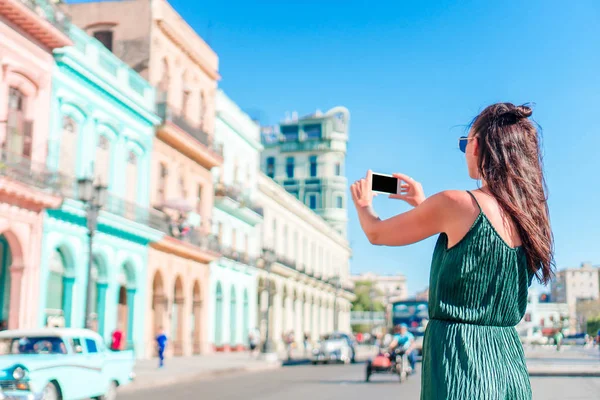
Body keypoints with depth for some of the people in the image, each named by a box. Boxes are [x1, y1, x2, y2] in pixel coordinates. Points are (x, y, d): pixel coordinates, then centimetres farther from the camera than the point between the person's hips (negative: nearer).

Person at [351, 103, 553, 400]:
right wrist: (424, 206, 32)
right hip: (507, 360, 7)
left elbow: (377, 234, 1)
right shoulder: (529, 216, 5)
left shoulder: (455, 203, -14)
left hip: (457, 355, -6)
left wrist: (363, 204, 22)